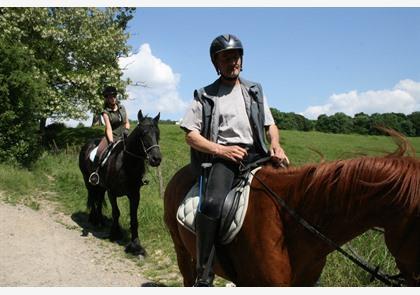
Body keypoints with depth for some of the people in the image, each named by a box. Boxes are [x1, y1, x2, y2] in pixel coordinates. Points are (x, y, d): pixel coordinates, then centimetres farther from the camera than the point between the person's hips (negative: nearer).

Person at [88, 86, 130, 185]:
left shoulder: (122, 108, 9)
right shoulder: (106, 112, -5)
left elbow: (127, 122, 17)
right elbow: (108, 128, -15)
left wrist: (126, 129, -4)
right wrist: (111, 142, -25)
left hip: (123, 136, 4)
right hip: (111, 136, -4)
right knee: (100, 152, -29)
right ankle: (96, 171, -13)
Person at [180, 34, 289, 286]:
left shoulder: (255, 91, 21)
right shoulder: (205, 95, 11)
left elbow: (270, 125, 21)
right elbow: (191, 135, 4)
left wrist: (276, 145, -2)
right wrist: (222, 150, -10)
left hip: (255, 154, 4)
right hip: (222, 157, -4)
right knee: (212, 203, -31)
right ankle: (203, 277, -23)